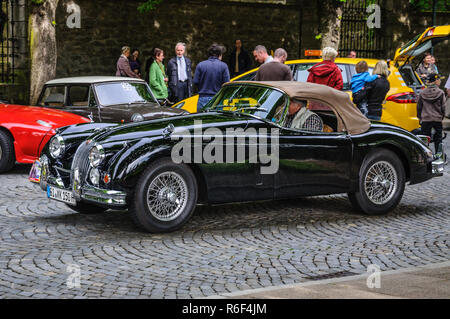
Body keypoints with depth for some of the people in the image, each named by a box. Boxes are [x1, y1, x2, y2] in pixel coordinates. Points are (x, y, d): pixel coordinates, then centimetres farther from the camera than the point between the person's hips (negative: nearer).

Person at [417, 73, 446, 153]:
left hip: (425, 119, 1)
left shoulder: (422, 93, -1)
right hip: (437, 119, -1)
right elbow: (443, 107, -2)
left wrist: (419, 117, 17)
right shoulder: (441, 93, -6)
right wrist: (442, 117, 13)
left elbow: (419, 106, 5)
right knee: (438, 139, 11)